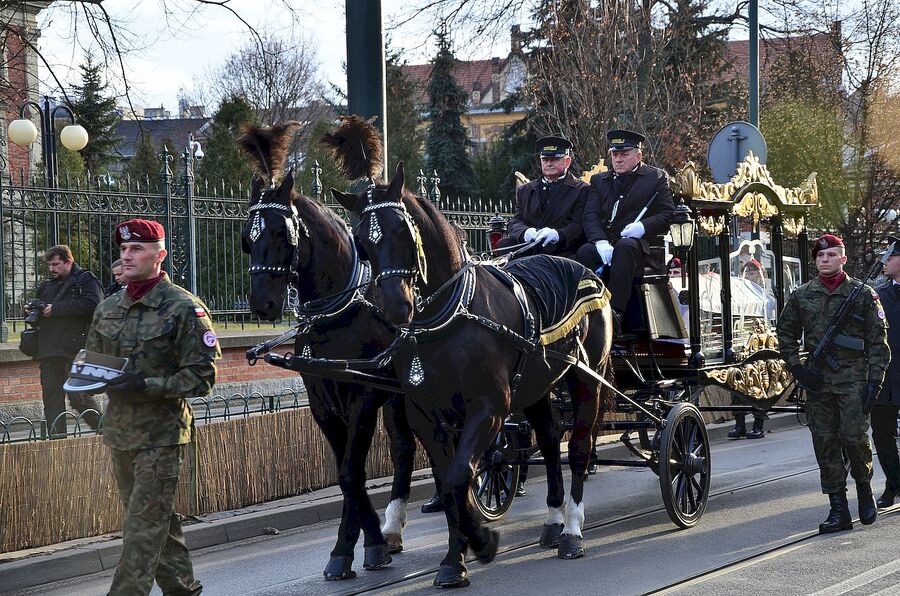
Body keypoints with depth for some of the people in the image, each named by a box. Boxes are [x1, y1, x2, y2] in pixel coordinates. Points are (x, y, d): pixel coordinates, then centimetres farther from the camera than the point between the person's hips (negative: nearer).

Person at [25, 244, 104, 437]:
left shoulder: (86, 280, 2)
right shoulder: (46, 286, 25)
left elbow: (91, 305, -15)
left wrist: (55, 309, -14)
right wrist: (30, 310, 7)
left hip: (75, 348, -7)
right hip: (48, 350, 7)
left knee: (78, 396, -11)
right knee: (51, 398, 2)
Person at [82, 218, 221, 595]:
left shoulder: (183, 308, -10)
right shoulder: (108, 308, 10)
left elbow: (202, 376, -13)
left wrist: (147, 386, -22)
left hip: (161, 434, -7)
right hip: (120, 430, 7)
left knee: (144, 525, -7)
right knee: (155, 520, 15)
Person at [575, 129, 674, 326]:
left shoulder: (656, 177, 15)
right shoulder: (599, 180, 23)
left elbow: (667, 214, 6)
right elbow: (590, 217, 9)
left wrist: (643, 226, -14)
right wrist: (601, 242, -12)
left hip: (639, 244, -3)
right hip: (604, 243, 3)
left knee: (625, 247, -38)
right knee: (584, 252, -30)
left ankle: (615, 311, -45)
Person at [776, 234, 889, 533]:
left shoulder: (863, 294, 1)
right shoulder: (801, 296, 9)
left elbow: (878, 340, 1)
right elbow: (786, 333, 19)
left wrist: (874, 380, -7)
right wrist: (797, 368, 7)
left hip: (852, 376, -3)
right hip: (816, 379, 3)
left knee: (854, 437, -11)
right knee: (825, 443, 2)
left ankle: (864, 486, 19)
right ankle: (838, 510, 7)